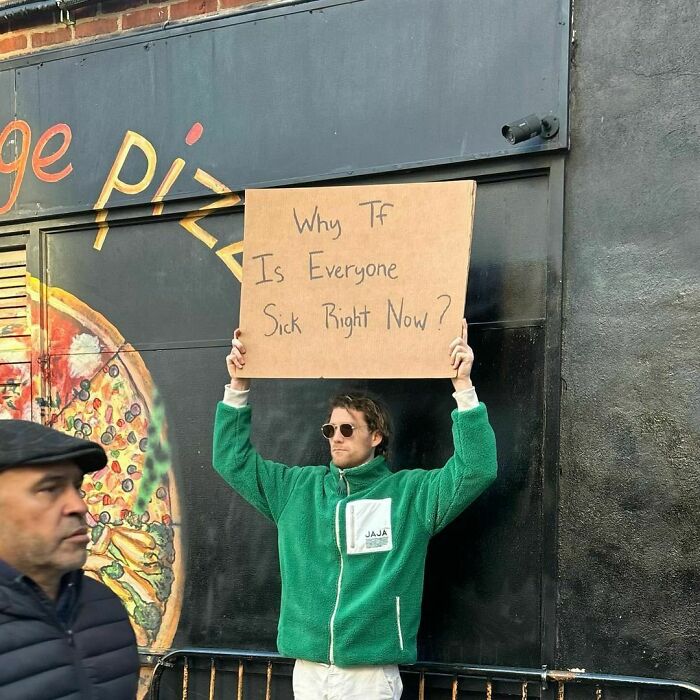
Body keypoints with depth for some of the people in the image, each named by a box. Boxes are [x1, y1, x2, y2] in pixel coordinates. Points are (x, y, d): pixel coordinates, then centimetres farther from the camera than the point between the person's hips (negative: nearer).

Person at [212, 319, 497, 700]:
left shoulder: (409, 492, -1)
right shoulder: (297, 488, 10)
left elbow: (476, 469, -11)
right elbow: (233, 459, 15)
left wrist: (463, 386, -18)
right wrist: (238, 388, 6)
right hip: (307, 668, 4)